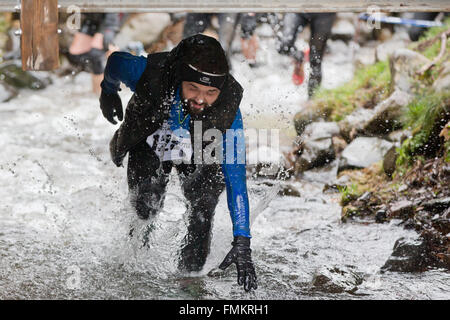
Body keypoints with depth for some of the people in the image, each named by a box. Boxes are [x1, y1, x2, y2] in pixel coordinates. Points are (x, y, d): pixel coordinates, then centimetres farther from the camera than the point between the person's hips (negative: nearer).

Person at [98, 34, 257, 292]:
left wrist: (242, 244, -40)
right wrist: (109, 91, 10)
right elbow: (117, 61, -13)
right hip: (149, 144, 0)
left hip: (196, 155, 0)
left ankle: (192, 267, -5)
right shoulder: (149, 75, -38)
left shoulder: (228, 109, -36)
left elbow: (237, 178, -35)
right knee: (146, 205, -17)